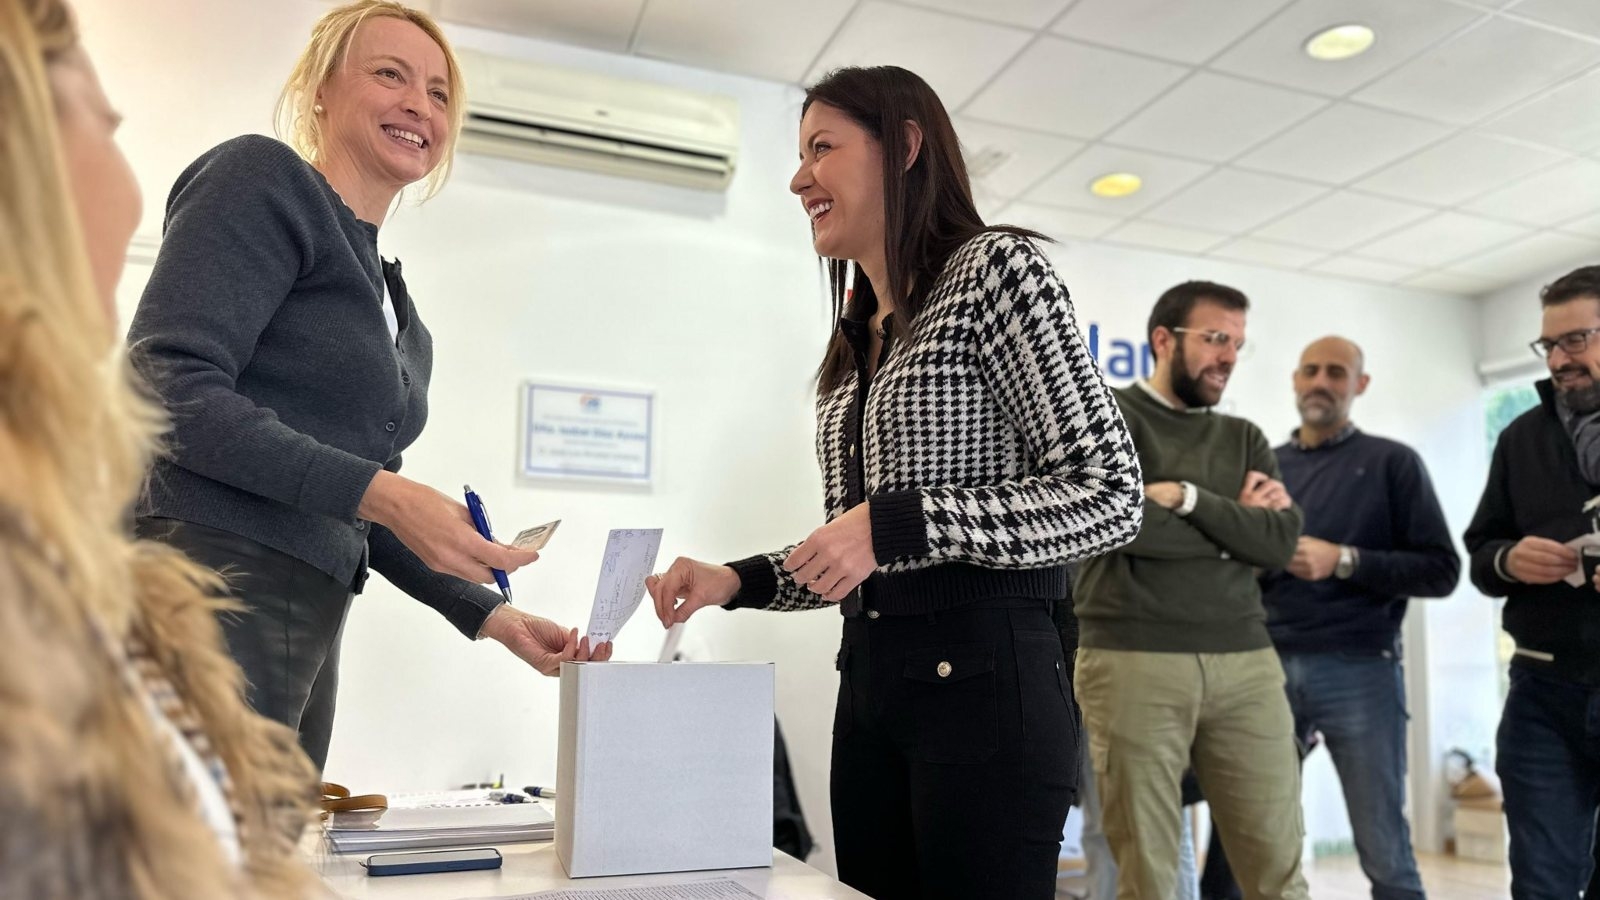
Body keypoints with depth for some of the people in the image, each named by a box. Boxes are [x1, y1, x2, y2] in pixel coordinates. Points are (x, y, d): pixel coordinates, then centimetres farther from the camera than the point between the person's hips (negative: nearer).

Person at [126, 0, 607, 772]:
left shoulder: (396, 308, 20)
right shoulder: (263, 177, 0)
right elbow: (169, 385, -13)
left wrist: (493, 616, 12)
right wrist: (378, 492, -21)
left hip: (310, 628, 8)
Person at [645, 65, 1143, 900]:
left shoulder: (995, 268, -7)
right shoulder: (853, 344, 15)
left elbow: (1108, 496, -14)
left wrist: (898, 523, -22)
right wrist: (739, 581, 4)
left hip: (981, 677, -7)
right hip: (868, 683, 7)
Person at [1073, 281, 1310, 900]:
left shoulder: (1244, 440, 17)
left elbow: (1281, 541, 2)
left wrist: (1189, 498, -11)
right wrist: (1235, 525, -2)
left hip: (1245, 663, 5)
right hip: (1133, 662, -4)